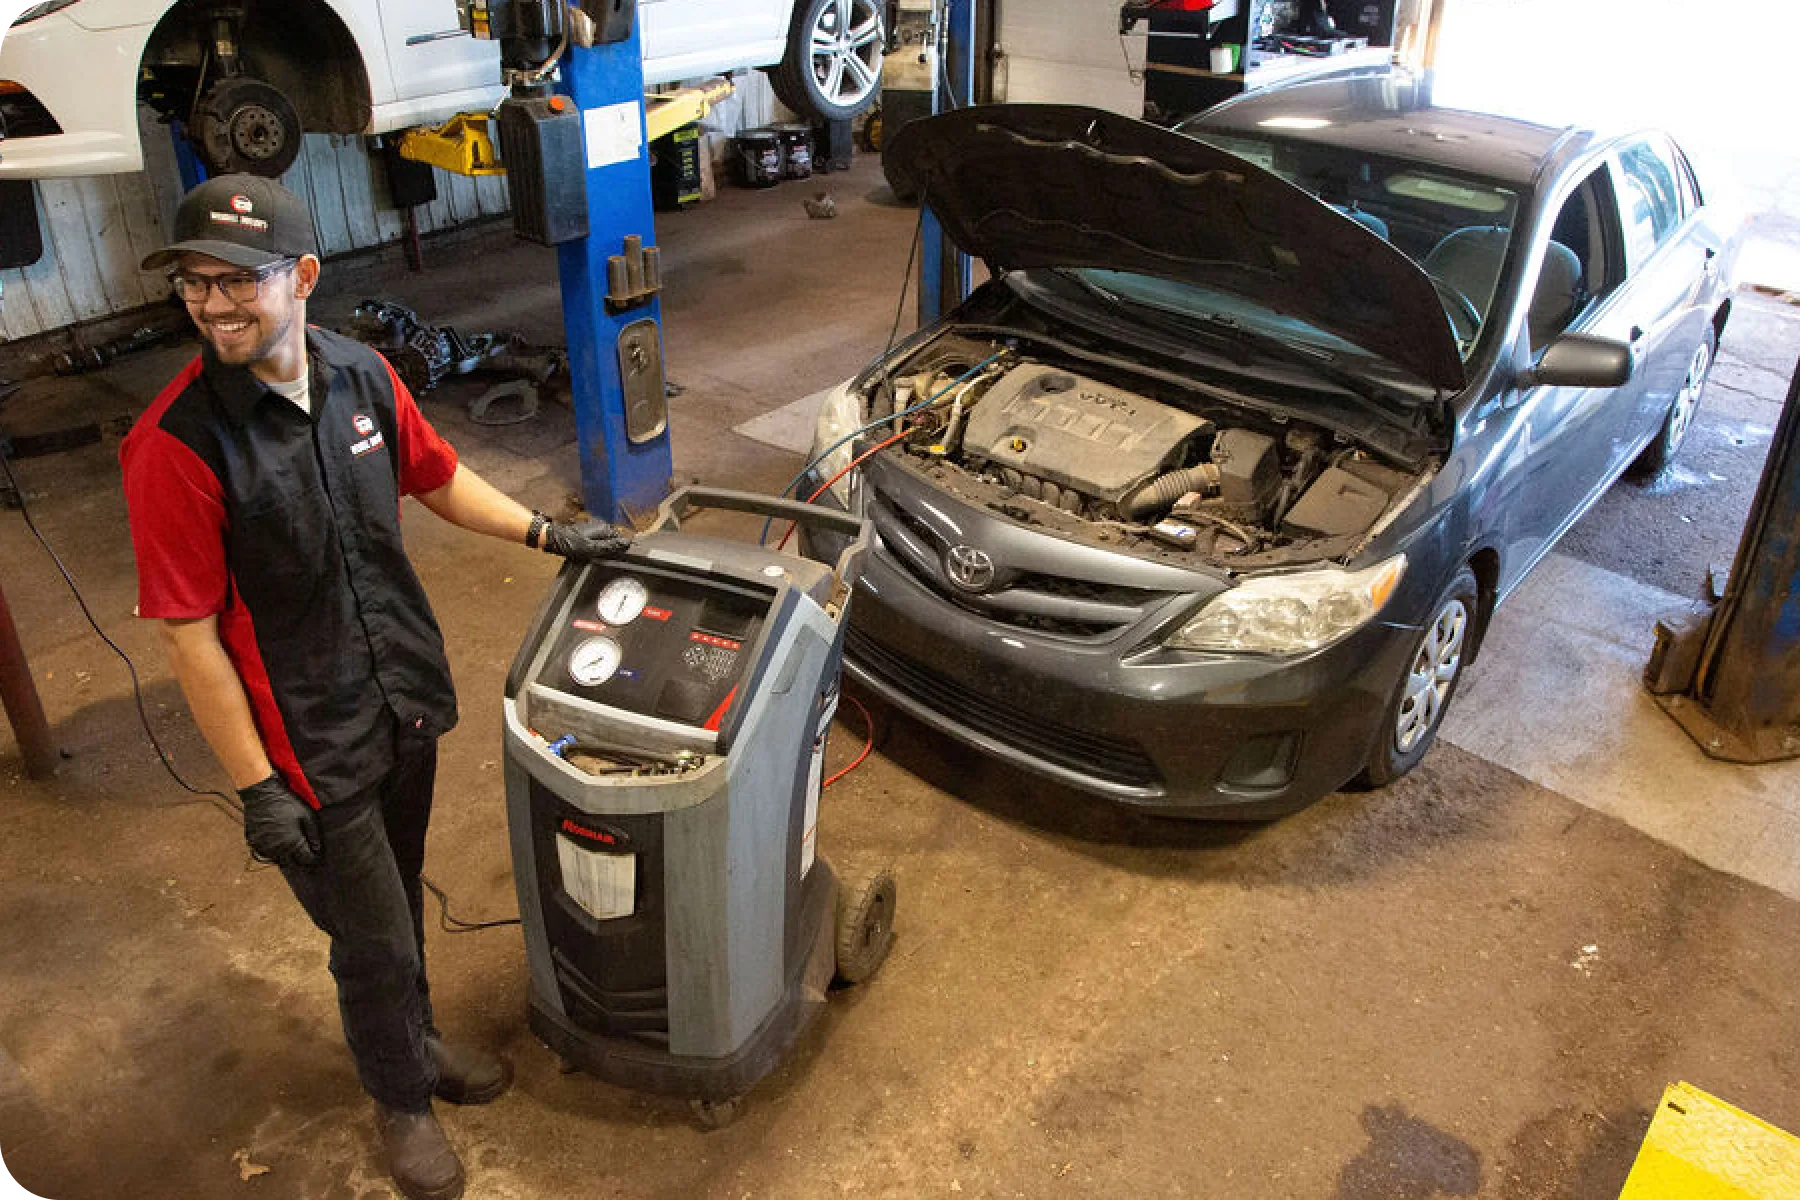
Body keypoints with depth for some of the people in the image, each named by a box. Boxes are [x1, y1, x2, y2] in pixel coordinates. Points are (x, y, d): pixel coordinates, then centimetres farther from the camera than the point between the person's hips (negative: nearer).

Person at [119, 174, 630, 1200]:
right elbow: (190, 634, -19)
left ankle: (419, 1040, 51)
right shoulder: (176, 445, -23)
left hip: (407, 697, 5)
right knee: (374, 941, 12)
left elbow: (438, 477, 12)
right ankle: (402, 1100, 39)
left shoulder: (361, 374, -6)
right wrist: (256, 787, -16)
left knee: (401, 898, 25)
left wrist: (550, 534, 9)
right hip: (312, 742, -5)